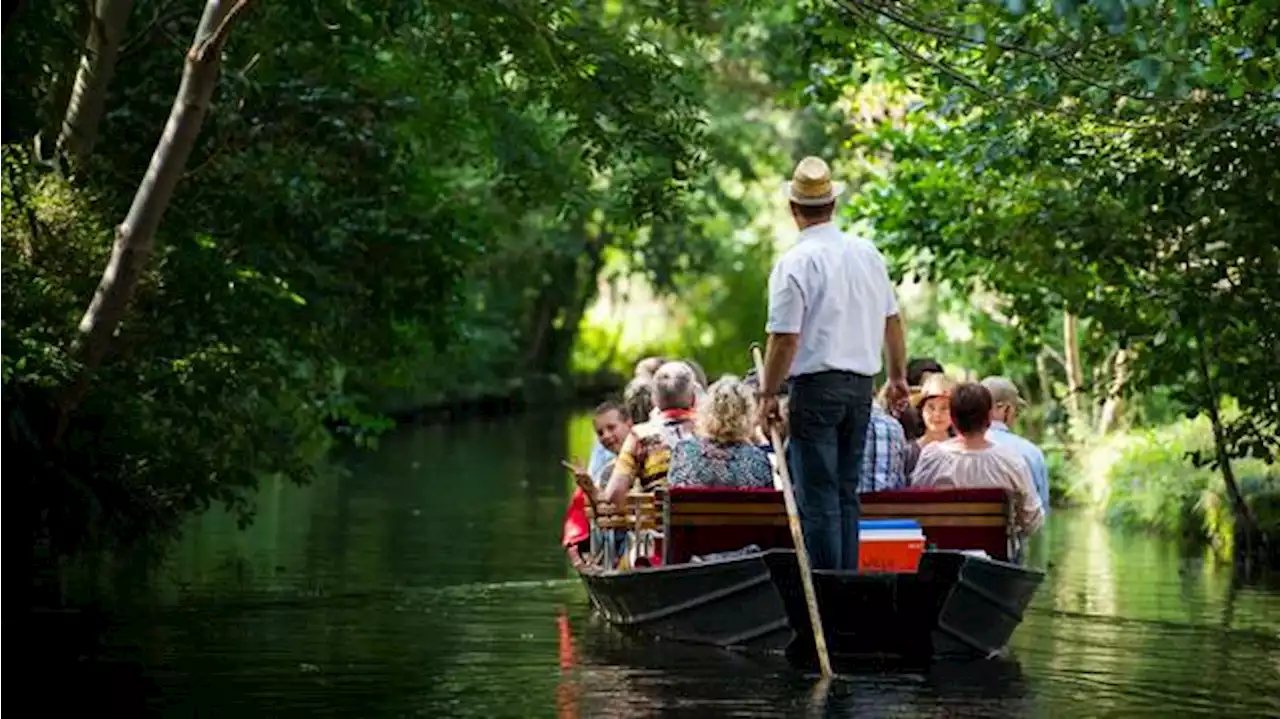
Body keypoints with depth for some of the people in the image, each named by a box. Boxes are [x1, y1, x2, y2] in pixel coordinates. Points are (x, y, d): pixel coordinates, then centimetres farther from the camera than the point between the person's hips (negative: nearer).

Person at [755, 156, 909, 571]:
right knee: (847, 492, 13)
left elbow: (785, 338, -14)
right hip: (861, 385, 6)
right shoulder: (868, 253, 8)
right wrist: (898, 376, 23)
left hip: (815, 386, -6)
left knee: (818, 497, -3)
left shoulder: (794, 263, -12)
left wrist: (768, 395, -6)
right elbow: (891, 320, 13)